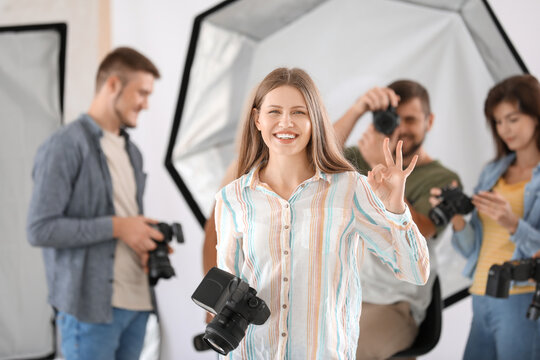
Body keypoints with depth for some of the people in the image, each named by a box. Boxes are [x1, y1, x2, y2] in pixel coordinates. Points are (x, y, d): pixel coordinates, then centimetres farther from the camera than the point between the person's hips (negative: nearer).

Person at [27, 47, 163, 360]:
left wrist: (149, 240, 3)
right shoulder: (65, 147, -8)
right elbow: (41, 229, -15)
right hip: (91, 306, -7)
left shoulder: (132, 152, 19)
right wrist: (116, 226, -16)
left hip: (137, 302, 7)